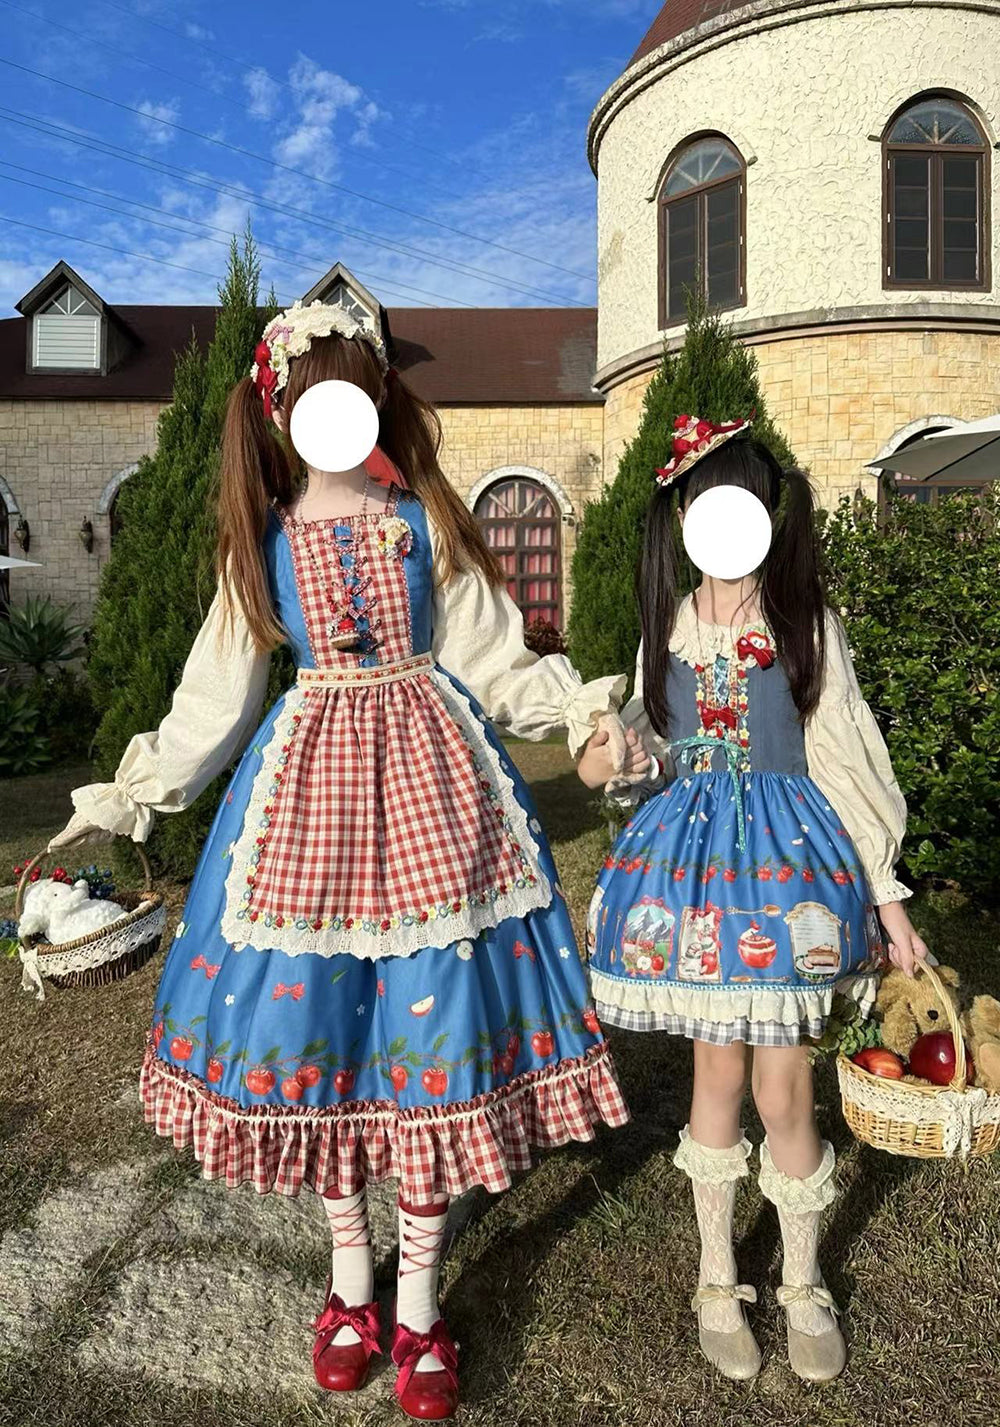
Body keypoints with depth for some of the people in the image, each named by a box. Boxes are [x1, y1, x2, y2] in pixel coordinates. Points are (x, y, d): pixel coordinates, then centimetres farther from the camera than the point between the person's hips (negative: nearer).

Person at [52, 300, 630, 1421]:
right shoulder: (265, 539, 7)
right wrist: (131, 796, 9)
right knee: (316, 1015, 7)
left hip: (429, 776, -1)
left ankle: (419, 1302, 21)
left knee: (428, 1019, 1)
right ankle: (349, 1275, 31)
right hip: (312, 777, 2)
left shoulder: (427, 521, 4)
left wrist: (580, 706, -11)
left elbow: (493, 661, 4)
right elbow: (215, 694, 10)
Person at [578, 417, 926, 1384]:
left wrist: (886, 894, -4)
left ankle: (804, 1289, 29)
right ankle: (717, 1282, 31)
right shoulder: (669, 627, 5)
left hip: (786, 855, -2)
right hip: (691, 850, 2)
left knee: (782, 1090, 2)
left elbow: (846, 761, -3)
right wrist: (607, 764, -9)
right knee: (717, 1072, 11)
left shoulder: (805, 625, -3)